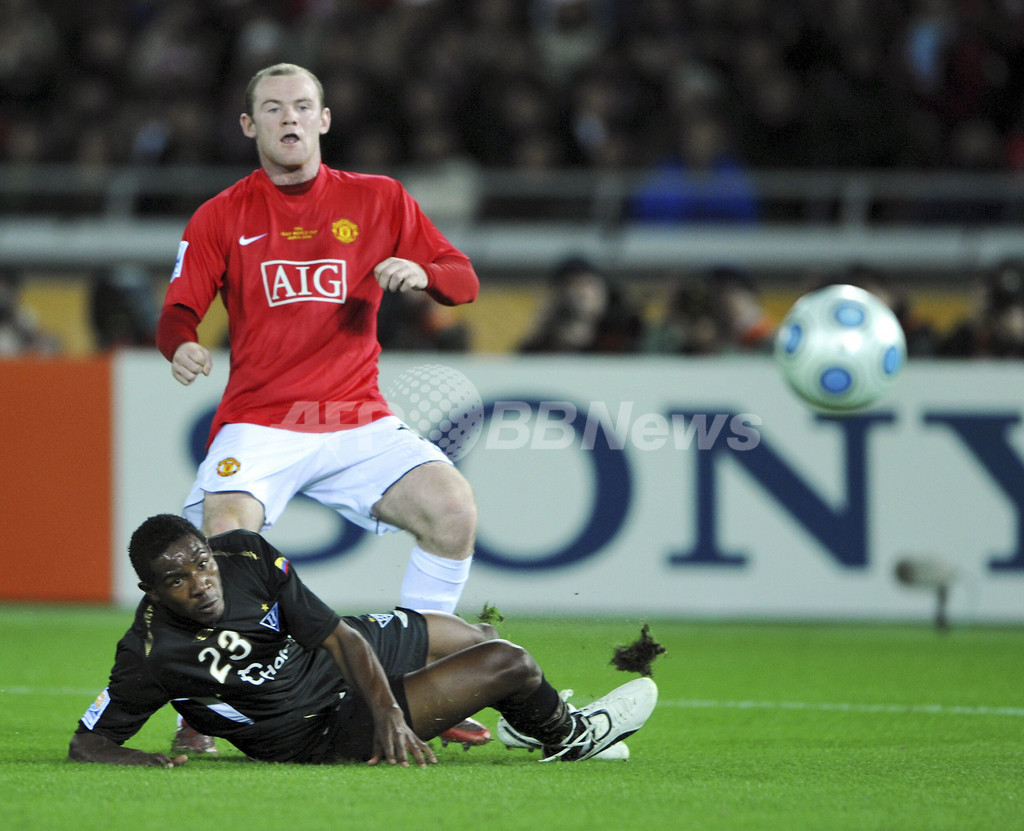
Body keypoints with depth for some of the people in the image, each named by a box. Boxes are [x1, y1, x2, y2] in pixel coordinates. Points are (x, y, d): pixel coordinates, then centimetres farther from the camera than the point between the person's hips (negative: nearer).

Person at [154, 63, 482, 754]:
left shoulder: (378, 200, 9)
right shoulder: (222, 217, 7)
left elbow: (464, 281, 9)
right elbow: (179, 311, 0)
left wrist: (422, 274, -14)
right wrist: (182, 345, -24)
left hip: (359, 423, 2)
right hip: (258, 425, -2)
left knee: (454, 509, -20)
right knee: (224, 540, -27)